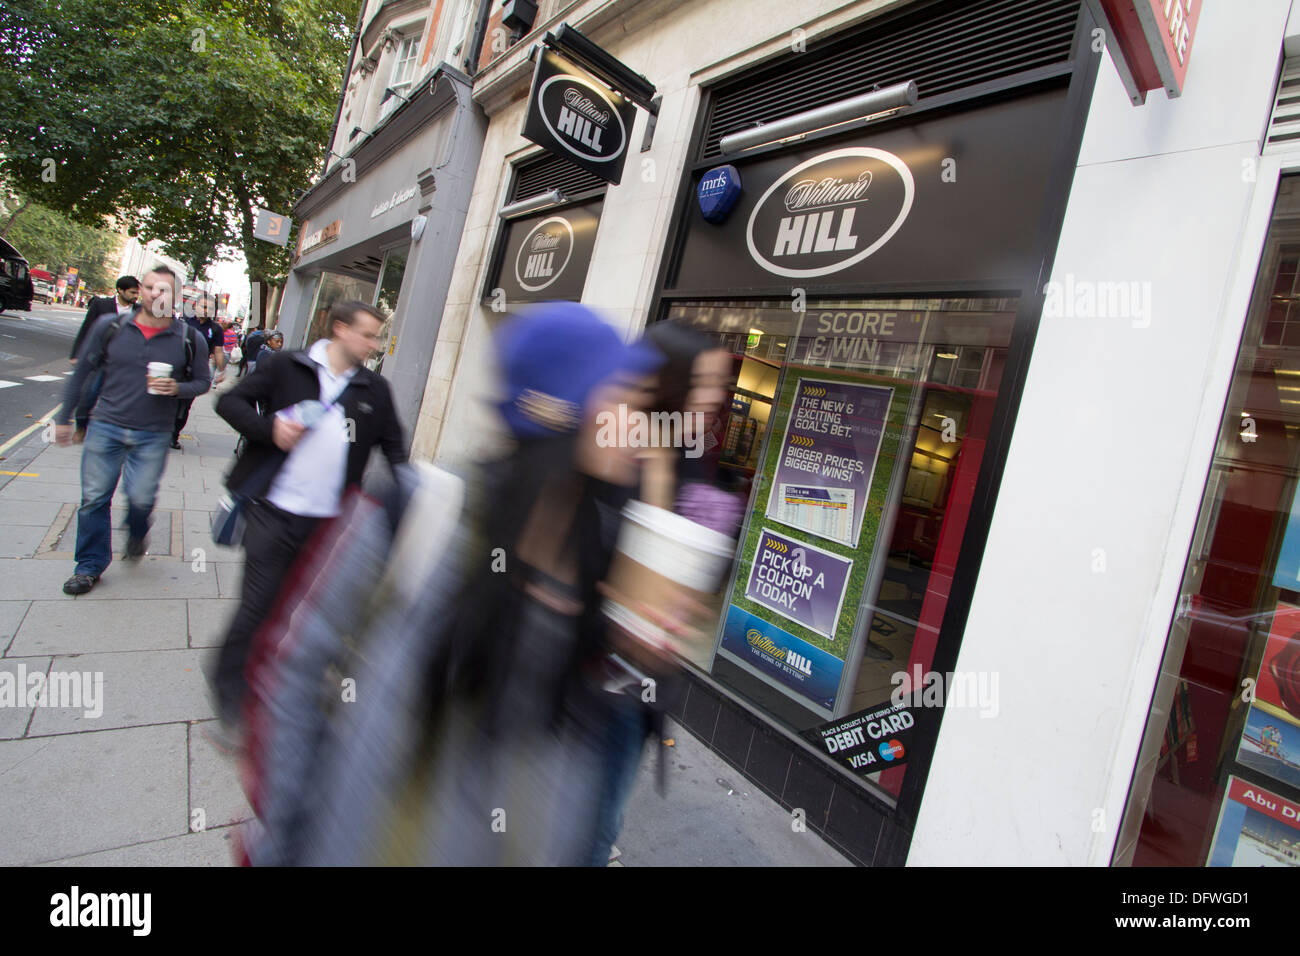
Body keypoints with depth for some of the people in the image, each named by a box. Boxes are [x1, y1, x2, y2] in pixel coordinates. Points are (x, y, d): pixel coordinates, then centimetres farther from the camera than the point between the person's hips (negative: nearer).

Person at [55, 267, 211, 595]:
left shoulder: (188, 339, -2)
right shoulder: (110, 327, 0)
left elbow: (202, 381, 7)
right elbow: (82, 372, 8)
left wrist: (177, 388, -16)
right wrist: (64, 417, 10)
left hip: (153, 435, -1)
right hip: (105, 426, 1)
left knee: (141, 498, -5)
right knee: (94, 498, 5)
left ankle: (137, 535, 31)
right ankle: (90, 565, 21)